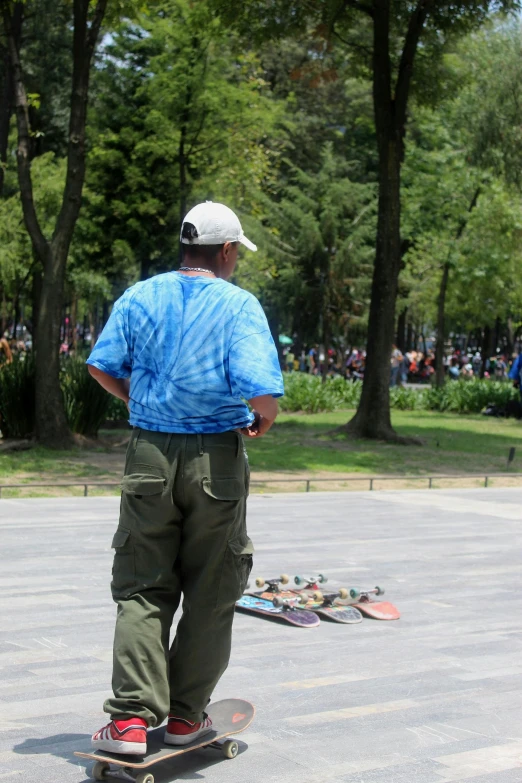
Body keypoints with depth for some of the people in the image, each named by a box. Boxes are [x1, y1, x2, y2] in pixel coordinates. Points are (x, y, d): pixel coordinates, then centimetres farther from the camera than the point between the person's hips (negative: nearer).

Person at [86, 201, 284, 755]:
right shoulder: (240, 306, -9)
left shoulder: (141, 297, 3)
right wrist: (263, 422, 3)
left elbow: (101, 366, 5)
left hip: (149, 455, 3)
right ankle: (185, 715, 19)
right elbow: (261, 391, -19)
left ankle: (131, 719, 1)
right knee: (209, 593, 12)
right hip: (216, 460, -3)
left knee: (142, 589, 9)